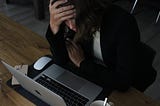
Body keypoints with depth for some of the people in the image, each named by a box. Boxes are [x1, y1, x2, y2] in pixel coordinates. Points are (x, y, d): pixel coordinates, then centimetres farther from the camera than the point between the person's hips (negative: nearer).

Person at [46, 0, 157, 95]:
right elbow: (61, 60, -15)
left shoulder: (123, 23, -32)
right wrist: (54, 25, -31)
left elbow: (123, 82, -33)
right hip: (96, 70, 4)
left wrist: (82, 63, -23)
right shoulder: (79, 22, -17)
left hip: (130, 84, -4)